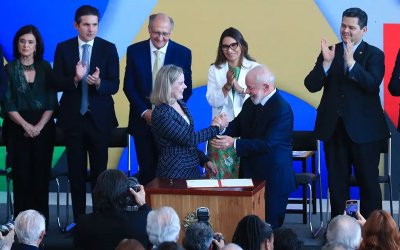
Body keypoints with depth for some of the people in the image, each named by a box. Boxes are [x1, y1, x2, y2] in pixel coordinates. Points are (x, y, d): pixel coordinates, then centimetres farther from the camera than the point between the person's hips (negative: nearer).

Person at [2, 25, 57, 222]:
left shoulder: (45, 68, 6)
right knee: (22, 176, -5)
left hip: (43, 129, 1)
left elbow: (52, 102, 2)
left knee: (41, 175, -3)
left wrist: (39, 126, -9)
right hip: (17, 129, -1)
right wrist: (25, 125, -11)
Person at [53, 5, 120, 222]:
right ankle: (78, 218, 14)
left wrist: (98, 82, -27)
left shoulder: (108, 48, -1)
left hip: (99, 117, -1)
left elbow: (114, 85, -6)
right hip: (72, 116, 1)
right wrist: (75, 79, -23)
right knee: (76, 170, 7)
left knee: (100, 169, 3)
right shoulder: (63, 48, 1)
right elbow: (56, 83, -4)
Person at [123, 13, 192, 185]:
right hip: (143, 119, 1)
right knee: (147, 169, 3)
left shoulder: (183, 53, 0)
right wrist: (144, 112, -9)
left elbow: (186, 88, 1)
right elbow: (129, 86, 2)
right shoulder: (134, 51, 1)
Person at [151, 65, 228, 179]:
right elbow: (188, 139, -19)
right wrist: (216, 128, -10)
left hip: (192, 169, 7)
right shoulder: (161, 115, -18)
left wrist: (205, 160, 6)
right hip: (174, 173, -7)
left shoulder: (181, 104, 7)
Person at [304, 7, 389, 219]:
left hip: (363, 129, -3)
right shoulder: (329, 52, 5)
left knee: (368, 181, 3)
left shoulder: (374, 55, -2)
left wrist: (351, 62, -29)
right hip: (334, 128, 3)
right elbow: (311, 86, -3)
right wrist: (326, 62, -18)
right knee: (336, 181, 10)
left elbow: (373, 84, -19)